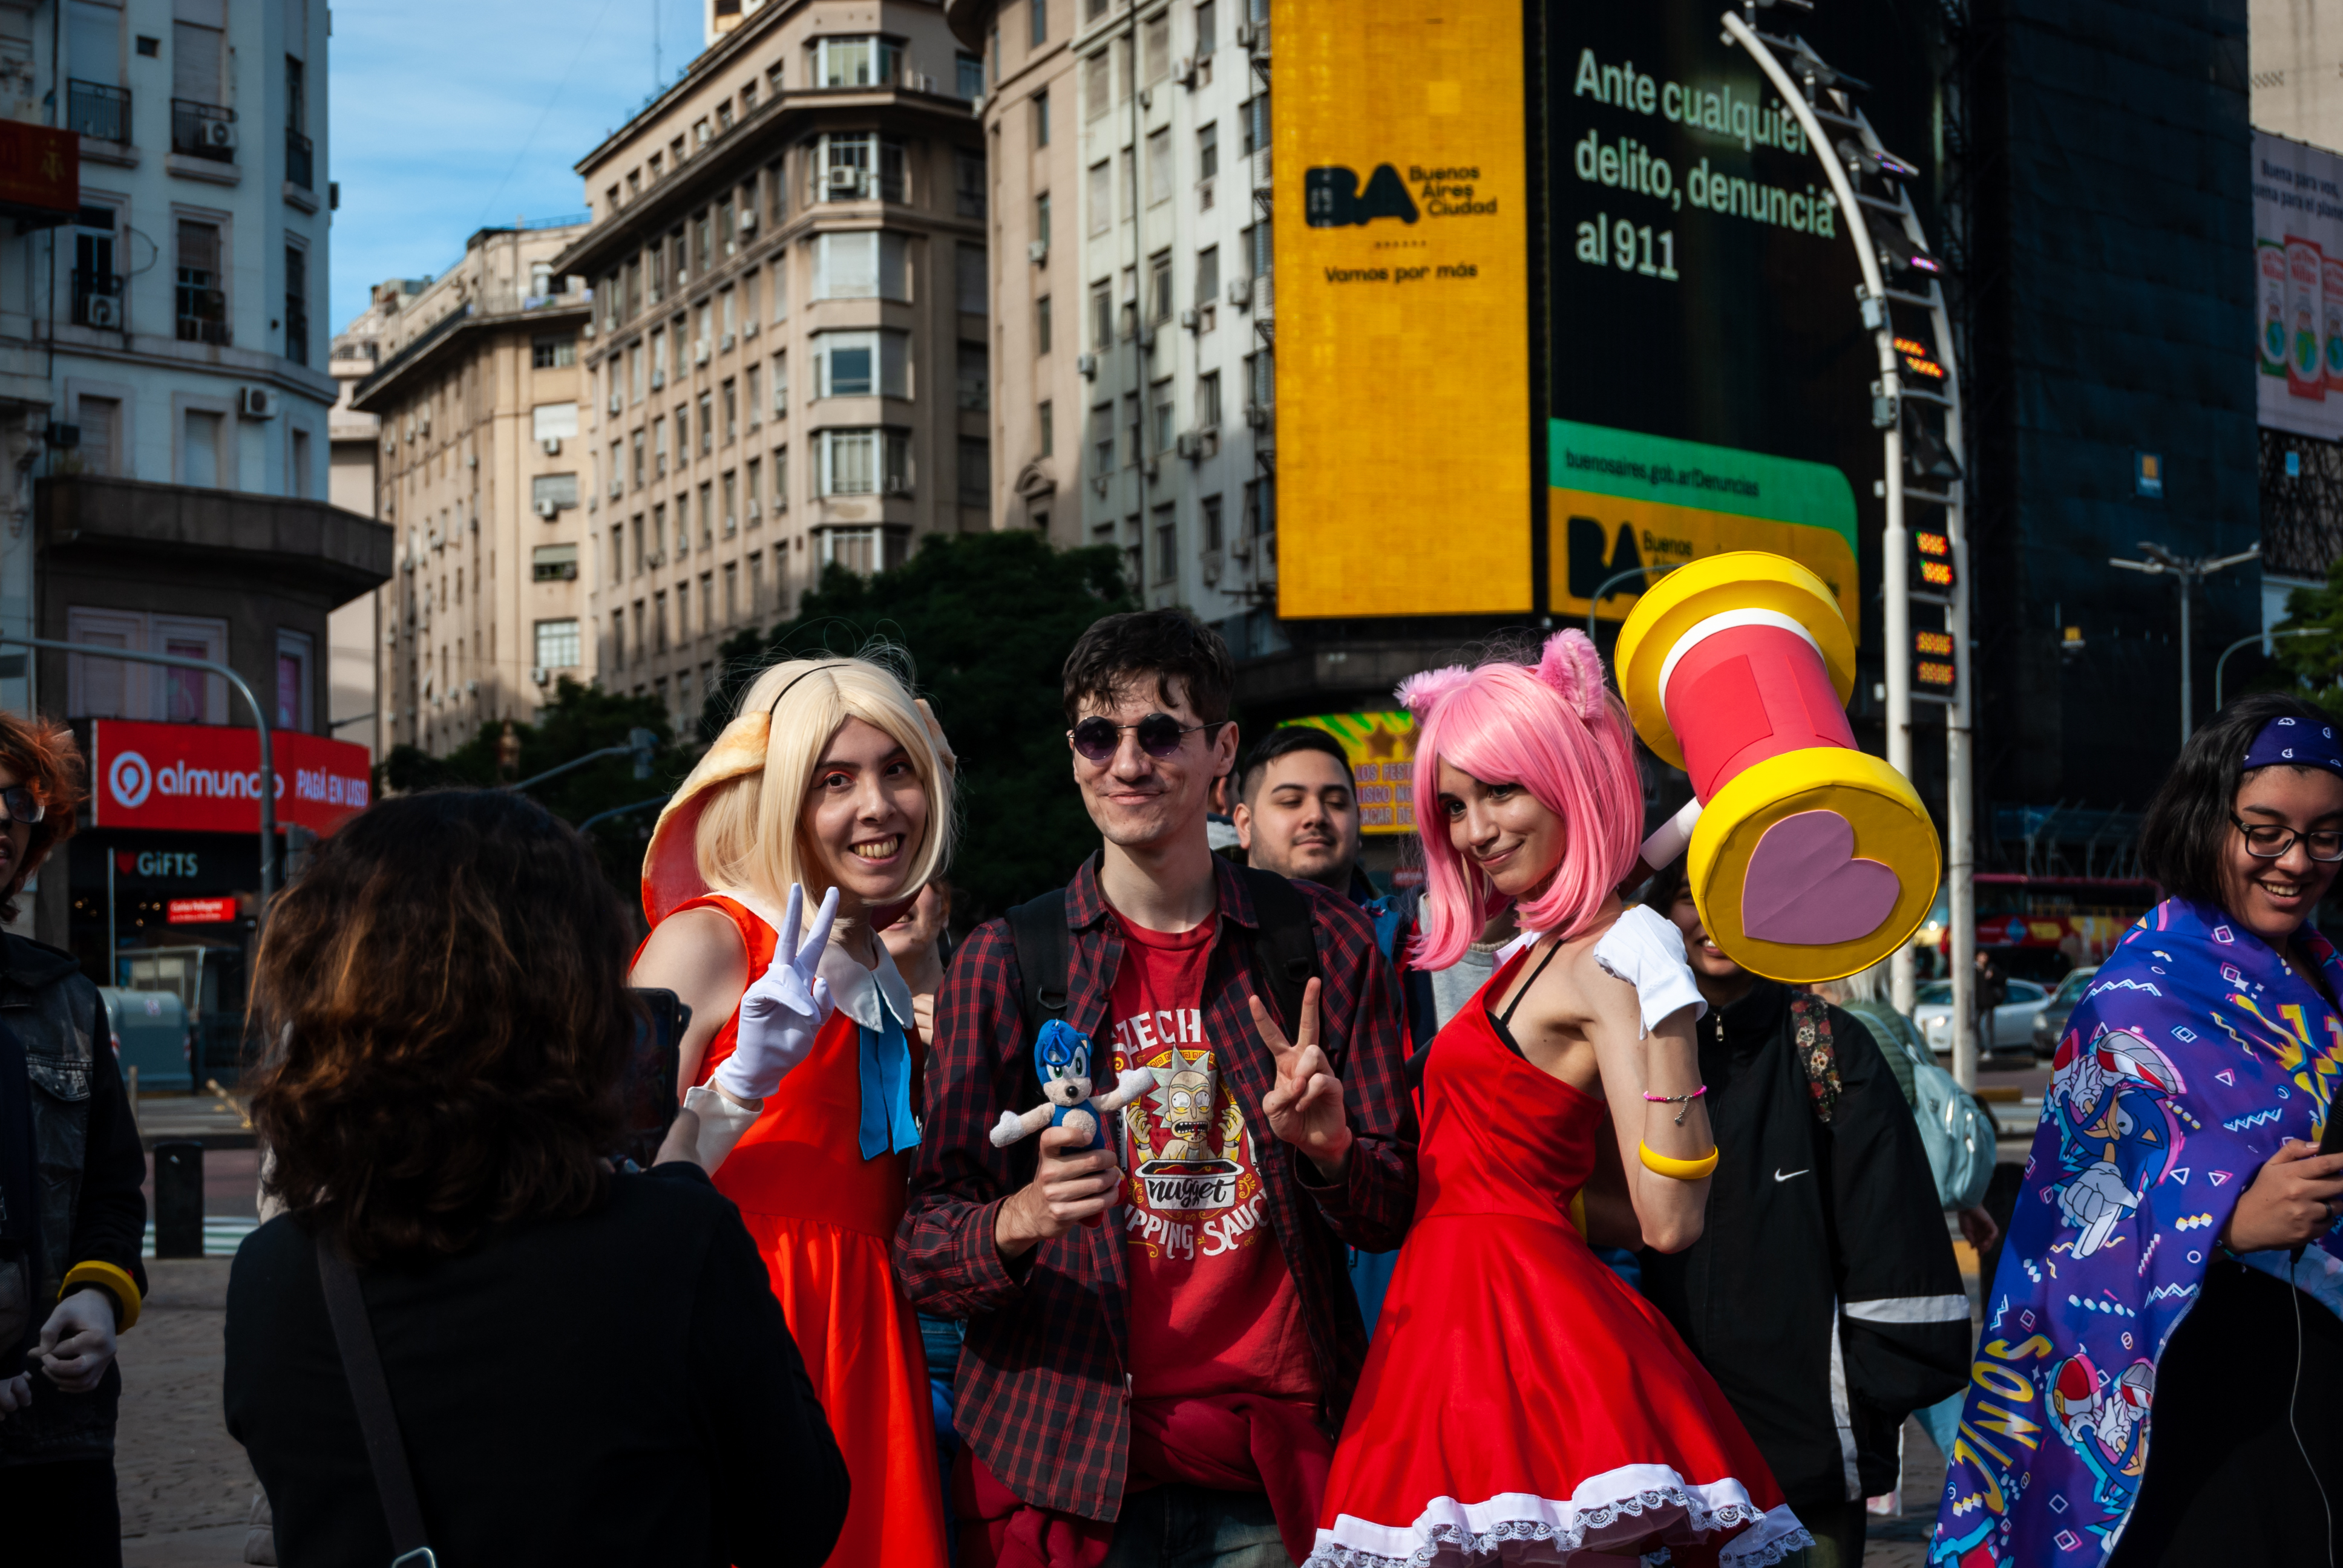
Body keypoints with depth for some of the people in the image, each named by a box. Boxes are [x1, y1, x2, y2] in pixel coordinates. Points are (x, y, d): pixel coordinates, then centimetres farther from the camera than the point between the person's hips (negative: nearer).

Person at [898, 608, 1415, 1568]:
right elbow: (922, 1249, -3)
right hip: (1066, 1470, -1)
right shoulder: (1004, 961, -1)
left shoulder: (1325, 945, 3)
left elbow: (1393, 1211, 7)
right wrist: (1024, 1219, -24)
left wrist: (1330, 1148, -14)